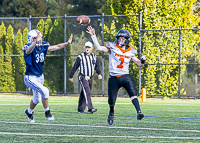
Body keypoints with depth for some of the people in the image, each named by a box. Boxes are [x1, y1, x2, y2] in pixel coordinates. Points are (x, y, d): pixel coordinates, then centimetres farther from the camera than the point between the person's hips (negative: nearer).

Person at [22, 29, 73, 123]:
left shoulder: (43, 47, -2)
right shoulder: (29, 49, -21)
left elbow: (56, 47, 3)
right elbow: (29, 50, -46)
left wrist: (67, 43, -10)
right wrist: (36, 42, -65)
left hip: (40, 77, 8)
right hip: (30, 78, -8)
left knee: (36, 99, 21)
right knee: (44, 91, -25)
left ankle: (29, 112, 49)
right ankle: (47, 113, -8)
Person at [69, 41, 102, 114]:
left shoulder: (94, 57, 11)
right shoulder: (80, 57, -3)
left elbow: (97, 66, 9)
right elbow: (75, 67, 2)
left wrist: (99, 74, -10)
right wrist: (71, 76, 6)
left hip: (90, 78, 5)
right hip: (83, 77, -5)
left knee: (83, 94, 9)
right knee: (87, 92, -18)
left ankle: (80, 109, 15)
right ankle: (90, 108, -25)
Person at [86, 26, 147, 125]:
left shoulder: (130, 51, 8)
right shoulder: (112, 47, 1)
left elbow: (139, 64, 14)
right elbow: (99, 48, -7)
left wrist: (142, 61, -9)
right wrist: (93, 36, -13)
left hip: (125, 77, 0)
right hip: (114, 78, 0)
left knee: (133, 93, -25)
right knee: (111, 100, 6)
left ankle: (139, 112, -33)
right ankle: (111, 113, 36)